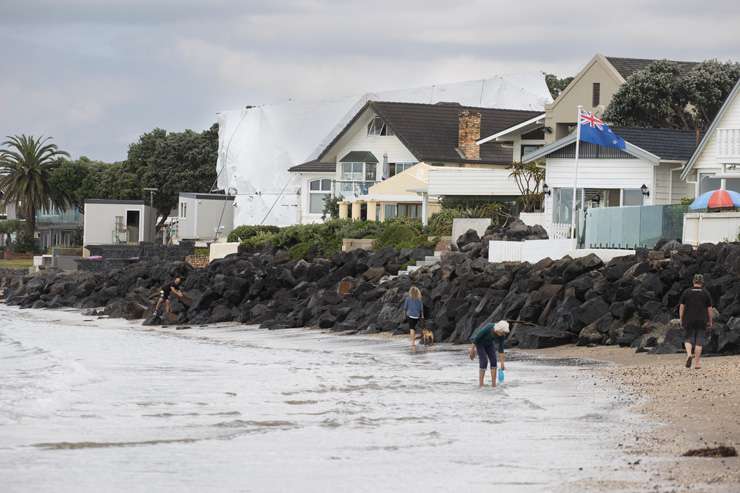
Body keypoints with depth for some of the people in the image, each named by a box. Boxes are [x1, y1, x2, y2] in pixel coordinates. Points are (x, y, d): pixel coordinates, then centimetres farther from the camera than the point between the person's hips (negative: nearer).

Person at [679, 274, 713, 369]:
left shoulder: (686, 292, 1)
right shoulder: (706, 293, 0)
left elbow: (681, 307, 1)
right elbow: (709, 309, 1)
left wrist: (681, 320, 8)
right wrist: (710, 322, 9)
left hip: (689, 321, 0)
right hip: (702, 321, 0)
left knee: (688, 339, 11)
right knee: (699, 341, 4)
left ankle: (689, 354, -16)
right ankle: (697, 362, 2)